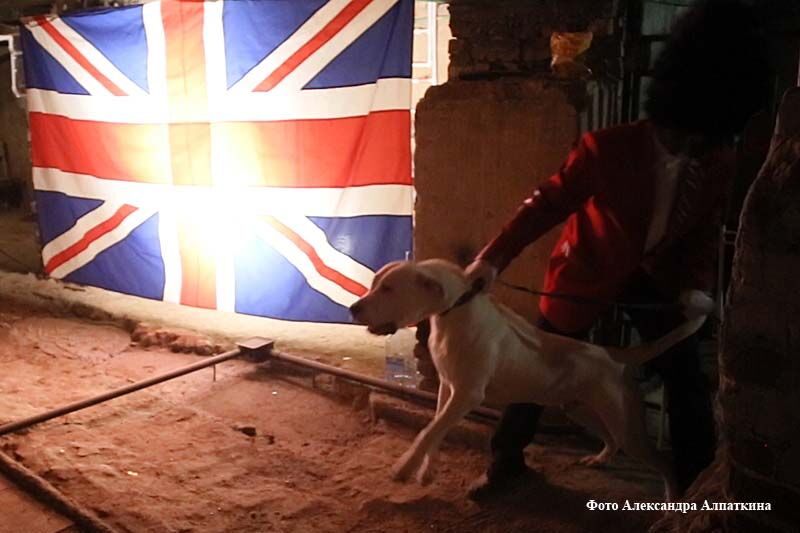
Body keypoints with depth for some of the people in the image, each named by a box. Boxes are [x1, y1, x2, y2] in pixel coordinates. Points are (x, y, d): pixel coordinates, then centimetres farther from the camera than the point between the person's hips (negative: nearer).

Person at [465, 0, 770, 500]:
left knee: (687, 377, 2)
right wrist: (494, 257, -30)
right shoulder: (609, 147, -27)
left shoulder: (719, 164, -14)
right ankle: (507, 462, 26)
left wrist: (698, 285, -19)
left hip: (657, 273, 4)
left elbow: (706, 231, -2)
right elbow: (548, 202, -23)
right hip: (588, 270, -3)